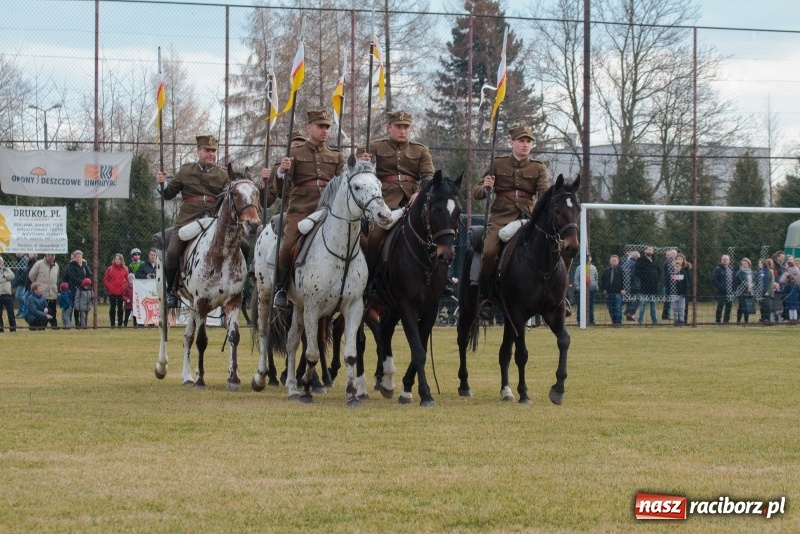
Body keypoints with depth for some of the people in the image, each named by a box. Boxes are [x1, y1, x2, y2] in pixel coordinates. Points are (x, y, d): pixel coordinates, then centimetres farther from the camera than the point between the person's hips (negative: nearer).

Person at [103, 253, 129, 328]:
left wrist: (124, 287, -3)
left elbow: (127, 280, 9)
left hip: (121, 293, 1)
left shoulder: (125, 269, 5)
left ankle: (120, 324, 10)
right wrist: (109, 287, -7)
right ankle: (112, 324, 7)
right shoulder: (110, 269, 1)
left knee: (120, 308, 4)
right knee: (112, 307, 3)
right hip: (112, 293, -1)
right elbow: (105, 280, 2)